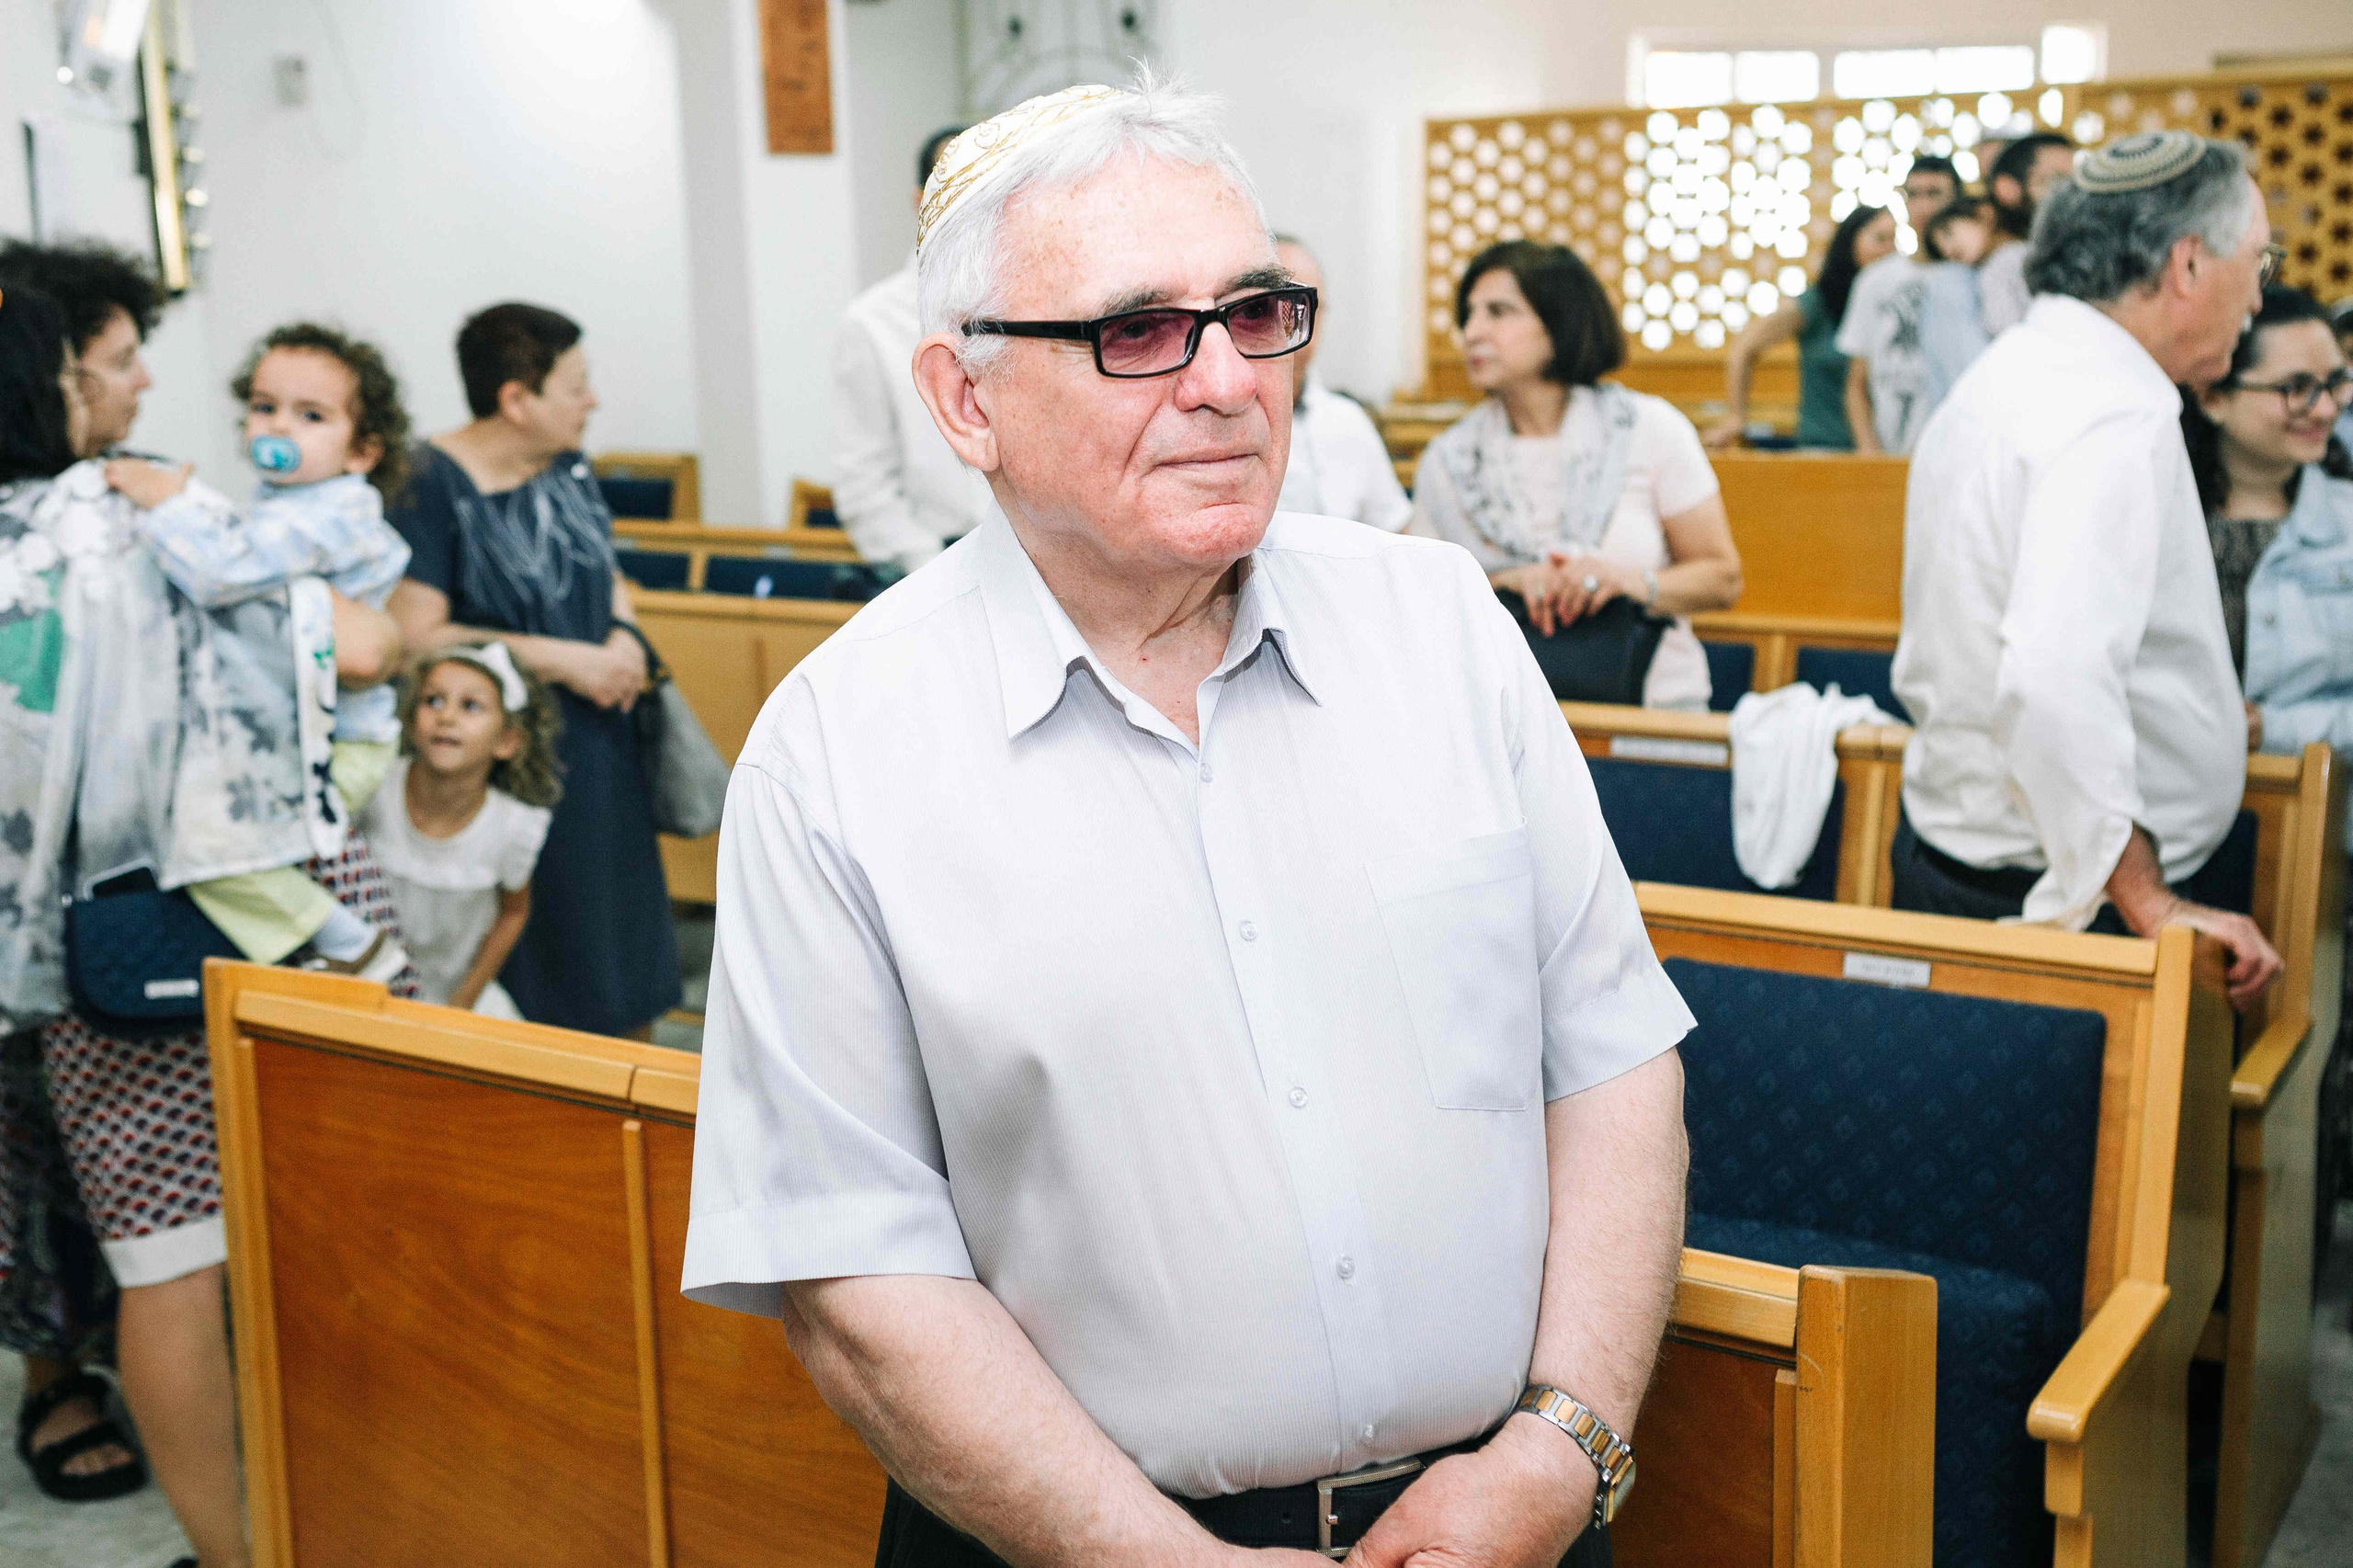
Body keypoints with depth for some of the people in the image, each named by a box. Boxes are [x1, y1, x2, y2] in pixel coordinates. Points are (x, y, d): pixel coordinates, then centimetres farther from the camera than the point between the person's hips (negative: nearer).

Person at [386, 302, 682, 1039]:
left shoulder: (566, 466, 8)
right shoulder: (431, 485, -14)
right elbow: (417, 636, -20)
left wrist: (625, 635, -1)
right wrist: (564, 660, -19)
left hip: (600, 746, 7)